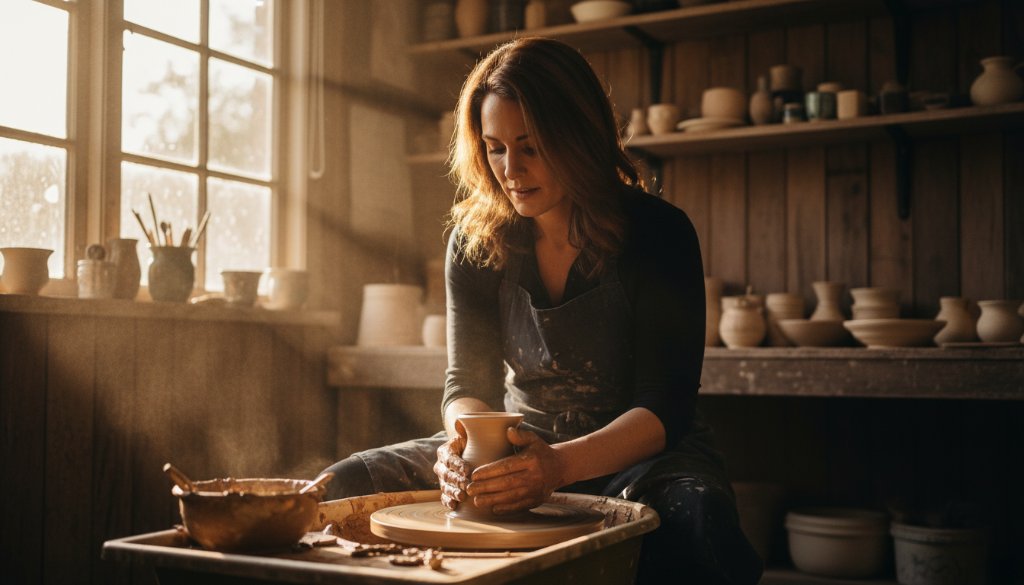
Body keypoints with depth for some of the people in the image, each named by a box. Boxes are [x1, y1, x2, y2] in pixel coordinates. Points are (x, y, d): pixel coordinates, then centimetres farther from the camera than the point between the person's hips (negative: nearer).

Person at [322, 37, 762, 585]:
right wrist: (465, 443, -29)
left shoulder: (658, 232, -14)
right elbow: (467, 380, -4)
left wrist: (561, 463, -37)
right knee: (342, 488, -16)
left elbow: (665, 406, -19)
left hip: (635, 453, -3)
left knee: (698, 521, -38)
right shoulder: (476, 237, -3)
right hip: (520, 444, 3)